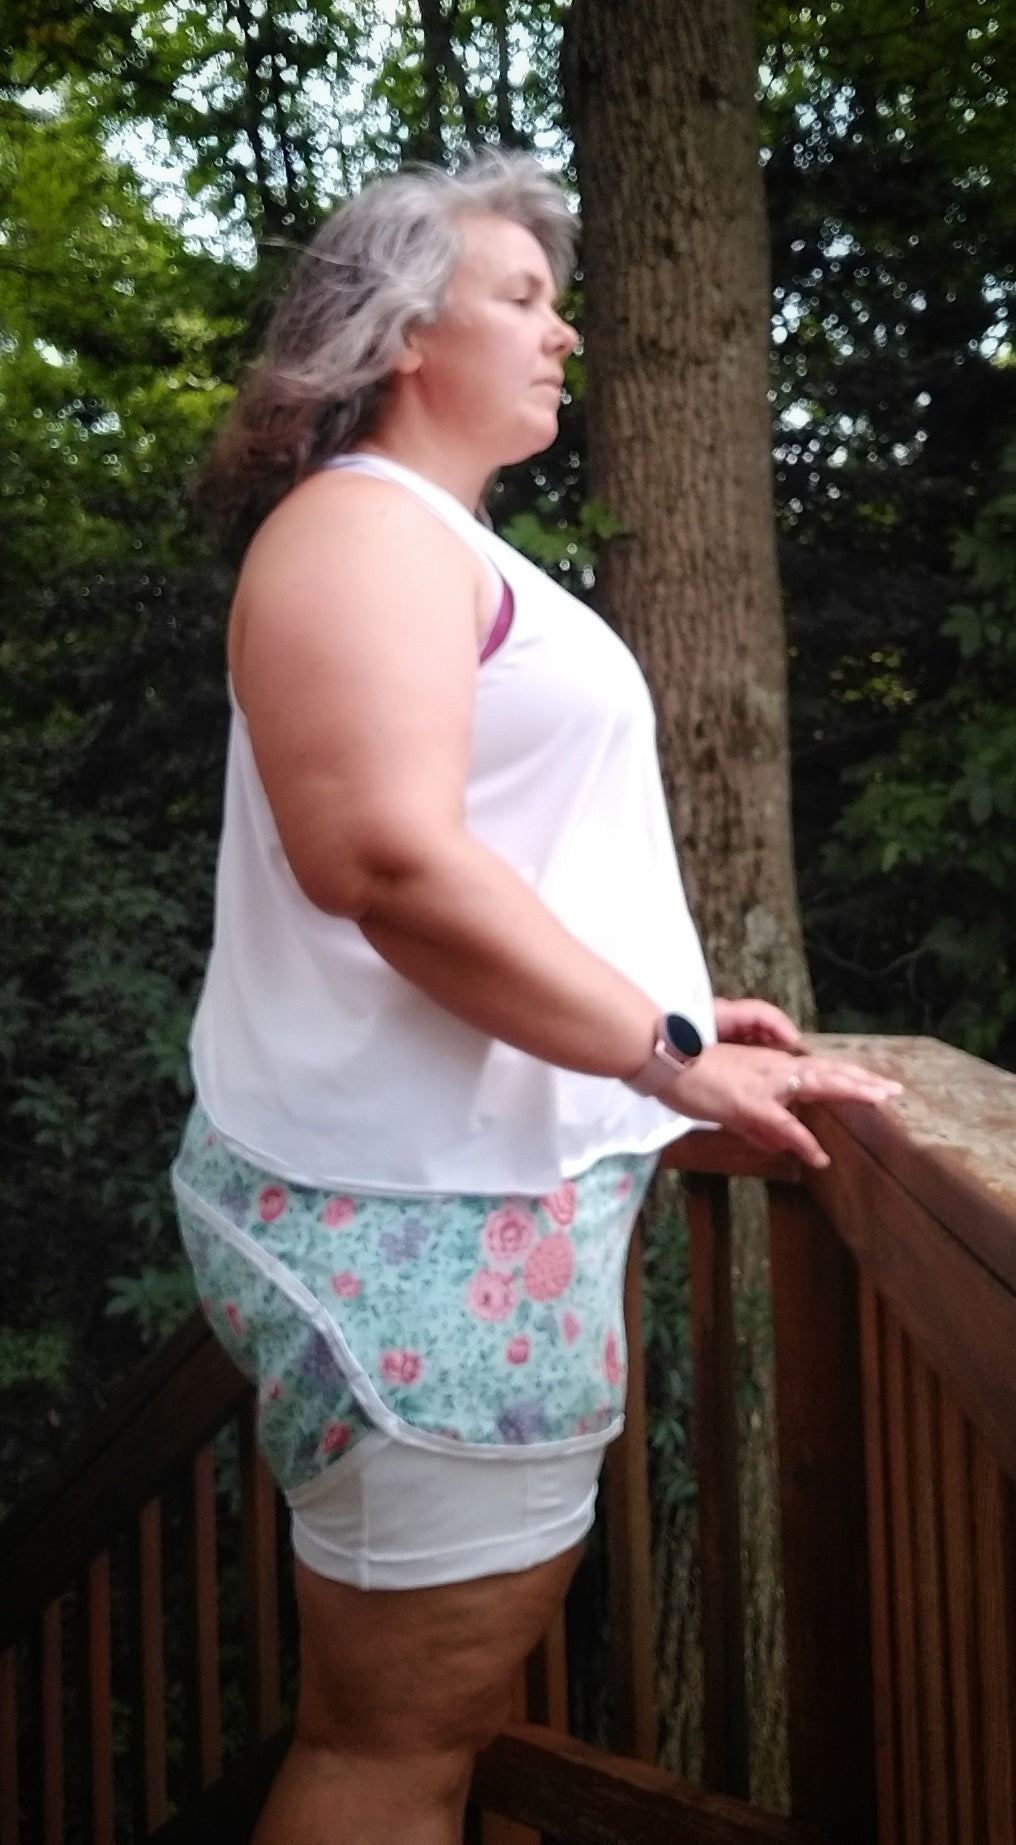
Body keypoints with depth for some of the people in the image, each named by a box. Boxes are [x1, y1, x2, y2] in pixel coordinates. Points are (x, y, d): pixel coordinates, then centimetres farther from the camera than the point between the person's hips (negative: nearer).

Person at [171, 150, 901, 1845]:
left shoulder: (445, 545, 21)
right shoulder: (363, 525, -10)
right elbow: (391, 860, -23)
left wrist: (661, 1016, 21)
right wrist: (667, 1051, -18)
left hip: (487, 1187, 10)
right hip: (420, 1208, -10)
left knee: (443, 1707, 18)